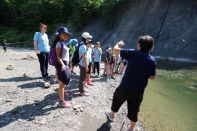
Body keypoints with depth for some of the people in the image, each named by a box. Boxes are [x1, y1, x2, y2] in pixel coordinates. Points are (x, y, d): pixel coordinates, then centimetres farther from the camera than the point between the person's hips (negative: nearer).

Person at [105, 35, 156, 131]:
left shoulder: (133, 53, -14)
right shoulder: (152, 60, -4)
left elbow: (116, 49, -5)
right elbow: (152, 77, 3)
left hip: (125, 87, -2)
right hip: (139, 90, 3)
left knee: (117, 100, 25)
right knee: (134, 109, 18)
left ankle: (112, 115, 47)